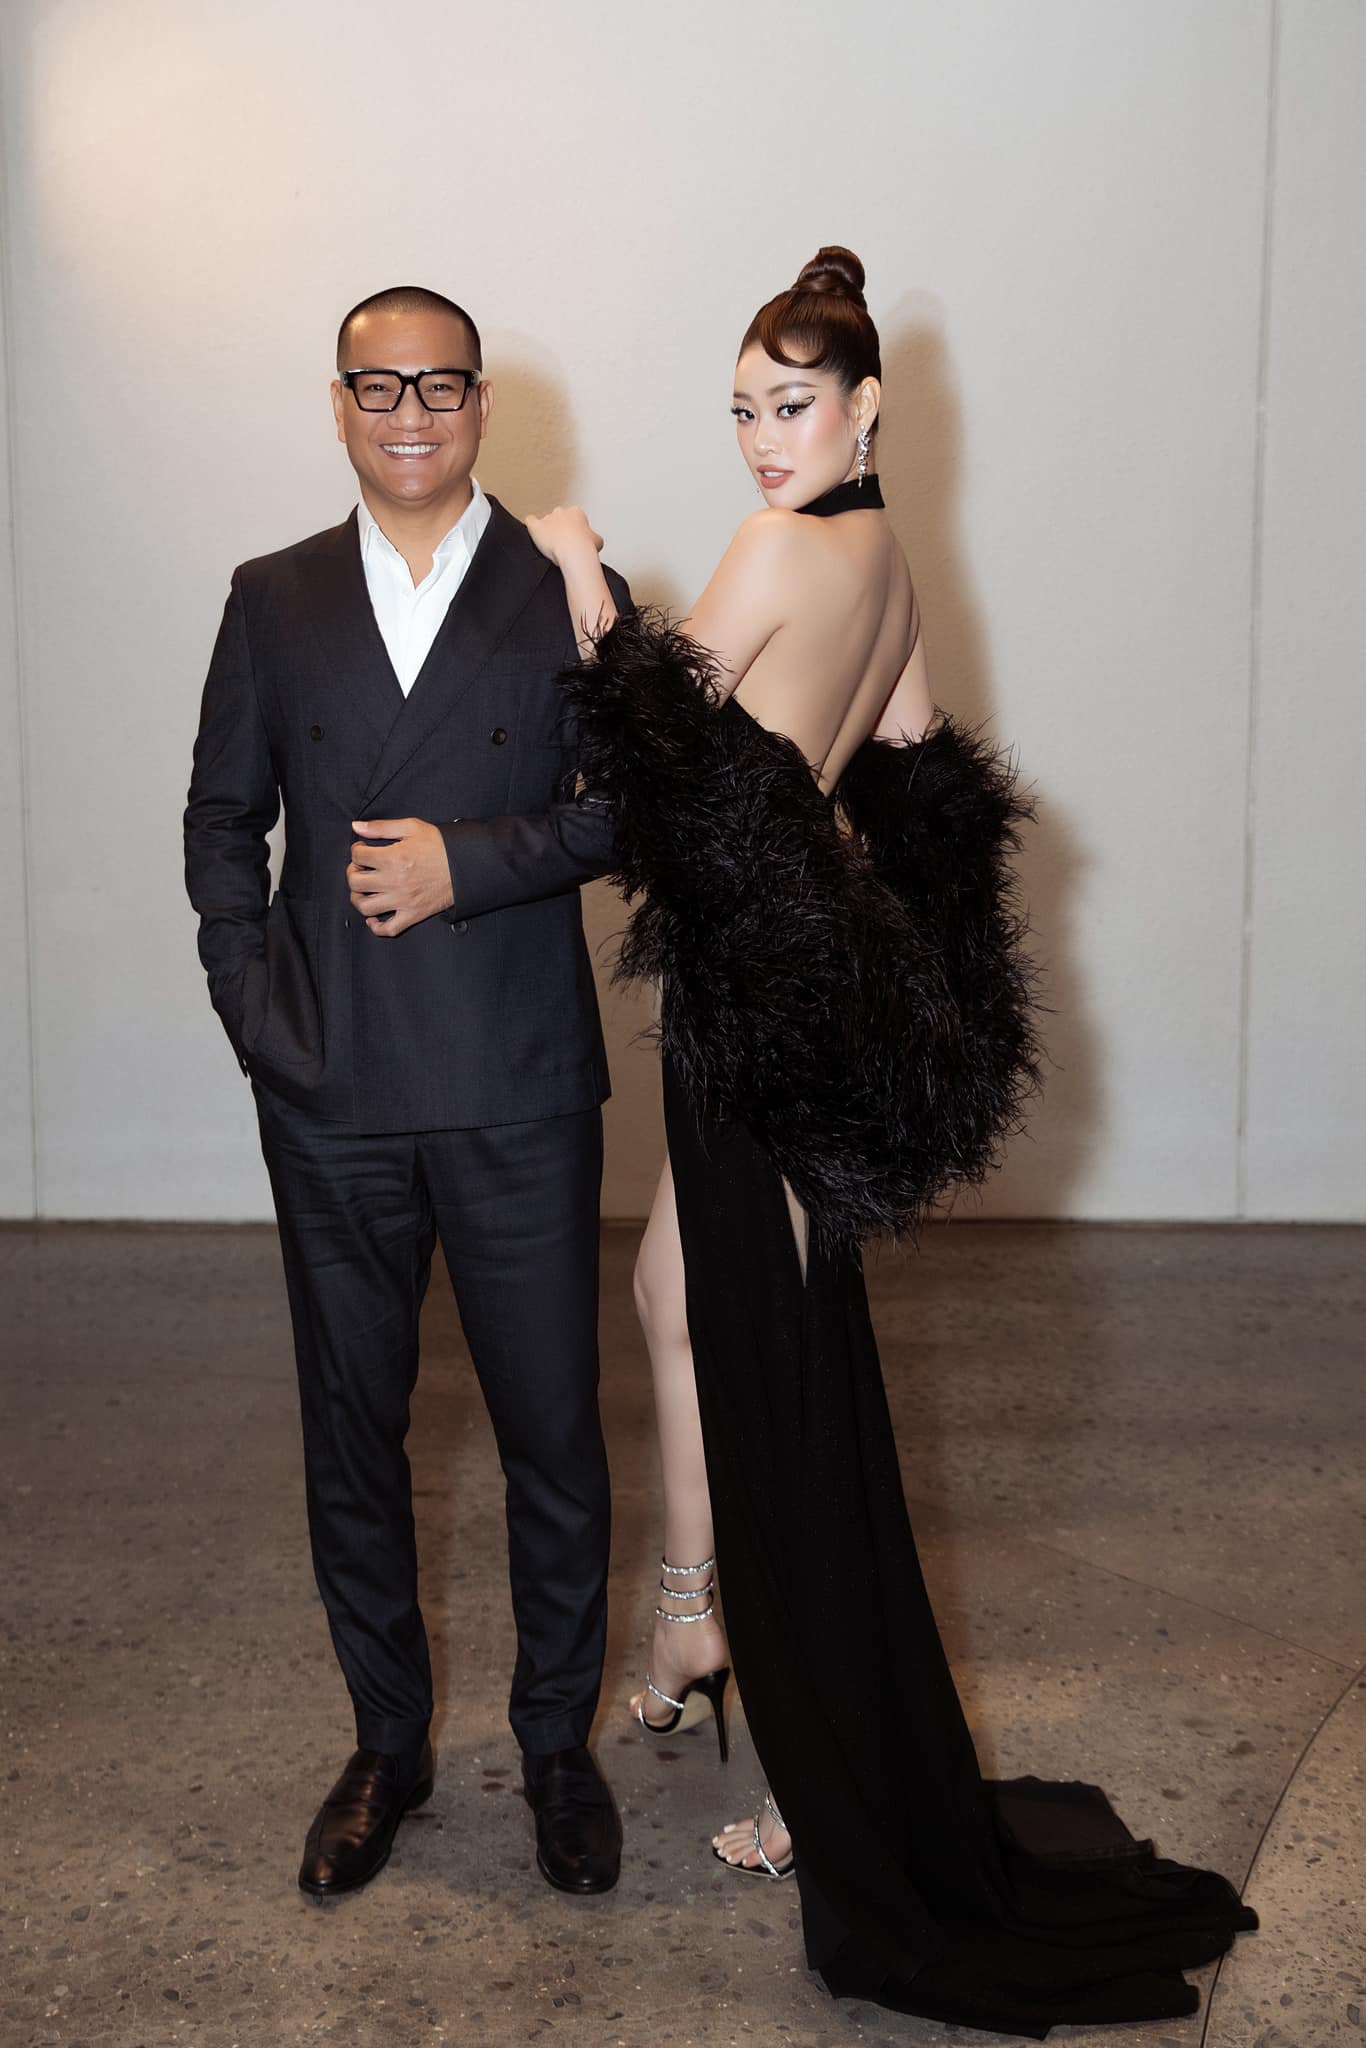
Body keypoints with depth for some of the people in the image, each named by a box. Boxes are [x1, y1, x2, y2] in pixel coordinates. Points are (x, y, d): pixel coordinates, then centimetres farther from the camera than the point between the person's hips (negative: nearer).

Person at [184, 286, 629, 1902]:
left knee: (552, 1432, 5)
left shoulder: (568, 591, 3)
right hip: (332, 1097, 2)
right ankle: (386, 1743, 31)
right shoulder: (276, 600, 10)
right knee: (351, 1432, 12)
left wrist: (471, 858, -15)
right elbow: (221, 816, 10)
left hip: (520, 1091, -2)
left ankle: (557, 1740, 26)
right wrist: (251, 996, -3)